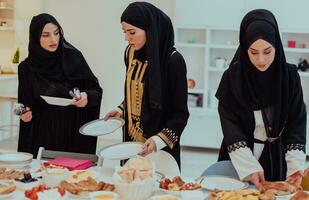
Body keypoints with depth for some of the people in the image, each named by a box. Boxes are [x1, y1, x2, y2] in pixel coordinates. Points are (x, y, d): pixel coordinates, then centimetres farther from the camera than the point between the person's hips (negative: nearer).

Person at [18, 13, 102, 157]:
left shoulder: (73, 57, -5)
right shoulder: (26, 68, 1)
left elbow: (96, 91, -1)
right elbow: (26, 104, 10)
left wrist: (87, 97, -21)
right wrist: (25, 114, -11)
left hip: (74, 132, -1)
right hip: (44, 135, 1)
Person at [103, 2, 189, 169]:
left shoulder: (173, 60, -18)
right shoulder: (130, 53, 1)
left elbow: (180, 113, -14)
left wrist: (159, 140, -25)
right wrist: (121, 110, 4)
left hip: (159, 147, -6)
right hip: (131, 139, 6)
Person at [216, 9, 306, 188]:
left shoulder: (290, 76, -7)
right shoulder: (232, 78, -11)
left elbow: (297, 122, -8)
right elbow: (230, 126, -13)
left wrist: (295, 166, -21)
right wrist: (250, 168, -23)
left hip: (276, 160, 1)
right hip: (239, 160, -1)